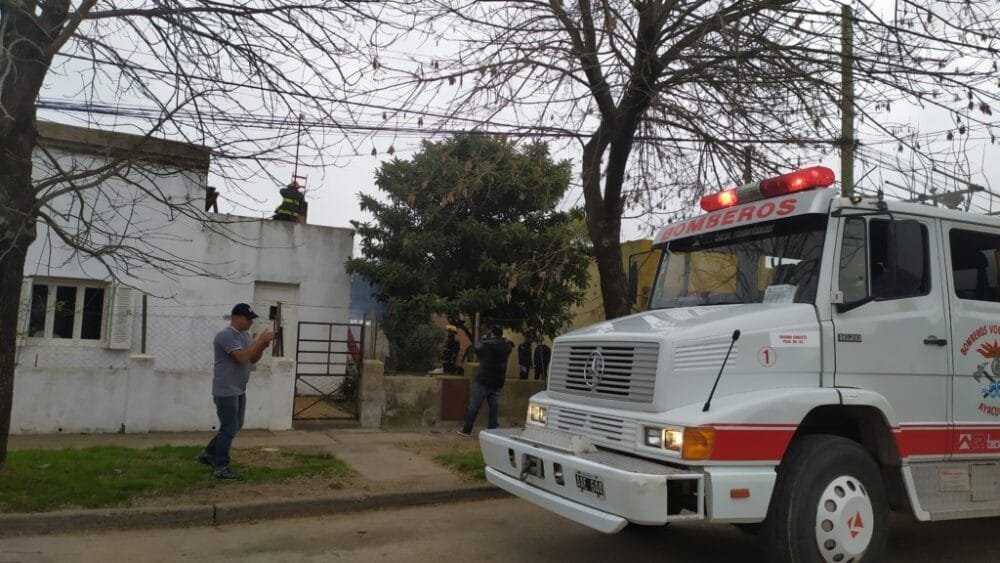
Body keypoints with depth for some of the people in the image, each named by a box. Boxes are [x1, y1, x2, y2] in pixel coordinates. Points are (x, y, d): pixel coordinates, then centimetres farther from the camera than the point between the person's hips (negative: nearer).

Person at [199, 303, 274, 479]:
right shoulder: (226, 335, -19)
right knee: (229, 428, -6)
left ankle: (209, 454, 32)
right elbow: (242, 357, -29)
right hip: (226, 391, -10)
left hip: (239, 390, 10)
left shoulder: (245, 335, 12)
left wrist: (263, 346, -4)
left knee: (235, 426, 19)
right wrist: (260, 340, -24)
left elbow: (253, 359, 14)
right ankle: (221, 468, 2)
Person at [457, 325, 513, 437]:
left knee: (474, 405, 1)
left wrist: (485, 338, 15)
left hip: (483, 380, -4)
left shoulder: (486, 344, -10)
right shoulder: (506, 346, 2)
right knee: (494, 407, 6)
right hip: (498, 382, 4)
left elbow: (477, 348, 7)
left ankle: (467, 430, 3)